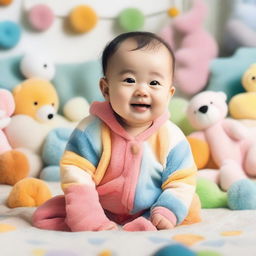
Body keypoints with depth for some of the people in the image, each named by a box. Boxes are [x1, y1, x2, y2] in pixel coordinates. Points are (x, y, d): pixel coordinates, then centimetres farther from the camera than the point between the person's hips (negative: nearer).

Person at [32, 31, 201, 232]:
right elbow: (76, 177, -20)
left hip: (148, 213, 1)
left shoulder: (172, 138, -13)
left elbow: (181, 182, -8)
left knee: (191, 207, -18)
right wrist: (92, 221, -28)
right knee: (44, 216, -15)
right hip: (101, 209, 0)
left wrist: (167, 213, -25)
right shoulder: (91, 131, -18)